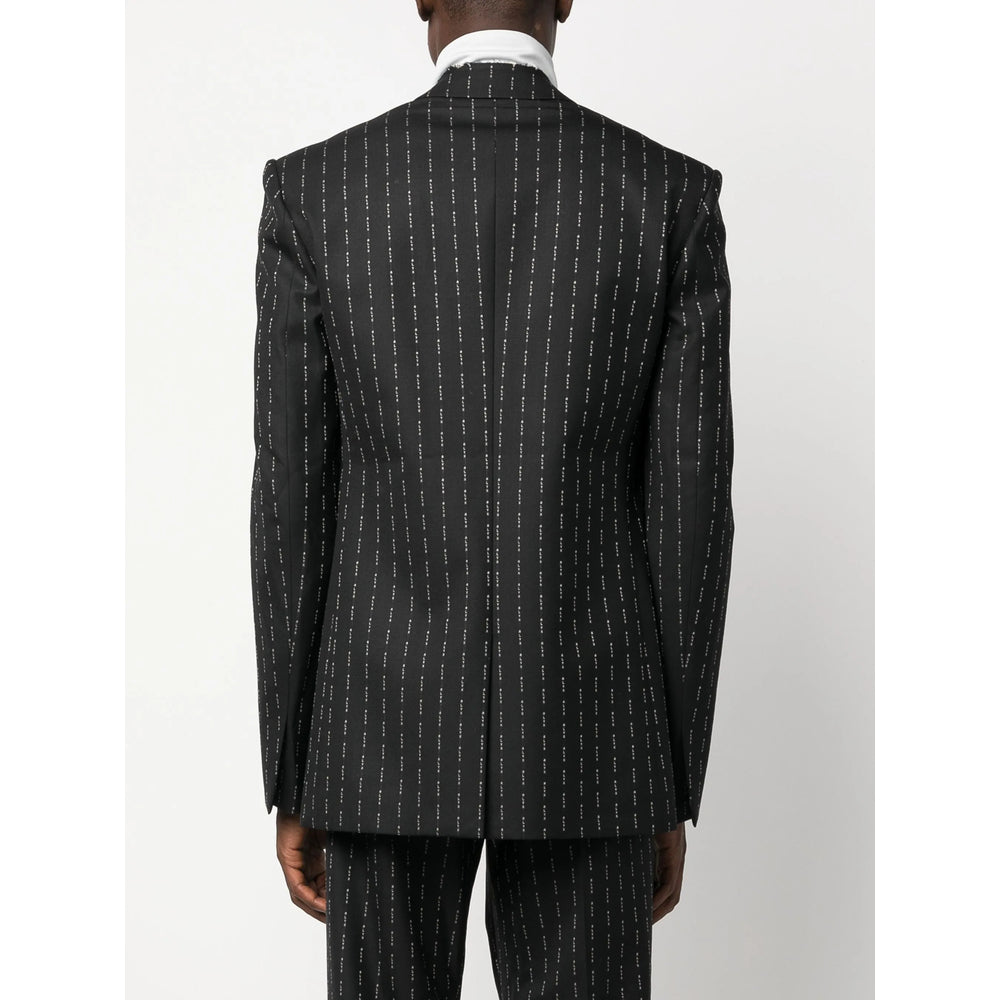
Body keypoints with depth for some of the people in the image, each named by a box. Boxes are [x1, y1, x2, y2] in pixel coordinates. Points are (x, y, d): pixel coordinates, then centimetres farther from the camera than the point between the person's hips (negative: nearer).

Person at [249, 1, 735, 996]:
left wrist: (291, 787, 4)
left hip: (390, 727, 0)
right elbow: (691, 508, -3)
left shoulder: (313, 189, -4)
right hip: (584, 737, 0)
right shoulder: (675, 195, -3)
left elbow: (291, 502, -4)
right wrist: (674, 792, 6)